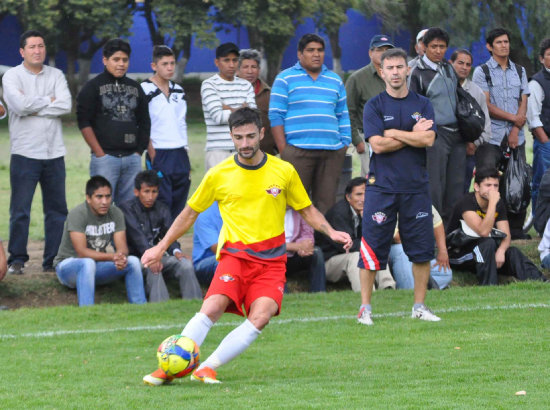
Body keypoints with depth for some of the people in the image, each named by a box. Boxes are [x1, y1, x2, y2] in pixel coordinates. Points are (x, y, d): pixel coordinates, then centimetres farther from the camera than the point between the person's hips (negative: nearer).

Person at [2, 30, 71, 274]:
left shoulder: (56, 75, 10)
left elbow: (65, 106, -6)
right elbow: (20, 105, -17)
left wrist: (33, 108, -11)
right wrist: (48, 101, -5)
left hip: (54, 153, 4)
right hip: (25, 153, -4)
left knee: (57, 209, 5)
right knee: (20, 210, -6)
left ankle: (53, 260, 12)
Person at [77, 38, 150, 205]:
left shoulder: (135, 88, 17)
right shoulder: (93, 87, 1)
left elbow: (145, 123, 21)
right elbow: (84, 122, -4)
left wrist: (139, 151, 9)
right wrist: (100, 154, -10)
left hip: (132, 158, 5)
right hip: (105, 158, -5)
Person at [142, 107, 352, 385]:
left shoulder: (284, 171, 5)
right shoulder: (218, 175, 4)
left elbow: (307, 210, 17)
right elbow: (190, 213, 17)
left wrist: (331, 232, -1)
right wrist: (161, 247, 15)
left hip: (271, 259, 1)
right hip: (234, 254, -1)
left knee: (260, 317, -24)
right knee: (212, 308, -25)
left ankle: (207, 368, -18)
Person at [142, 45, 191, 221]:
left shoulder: (178, 91, 15)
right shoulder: (145, 90, -6)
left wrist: (185, 156, 16)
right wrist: (152, 155, -14)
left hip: (180, 155, 7)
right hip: (159, 154, -7)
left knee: (178, 206, 7)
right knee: (162, 205, -12)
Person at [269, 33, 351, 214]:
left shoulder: (335, 80, 19)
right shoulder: (285, 79, 6)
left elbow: (343, 116, 20)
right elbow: (276, 116, 1)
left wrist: (345, 145, 8)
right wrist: (283, 150, -7)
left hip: (332, 152, 4)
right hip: (297, 150, -4)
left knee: (327, 202, 0)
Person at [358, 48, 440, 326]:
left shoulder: (422, 105, 9)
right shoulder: (374, 106, 2)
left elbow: (428, 139, -6)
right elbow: (377, 144, -10)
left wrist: (394, 133, -7)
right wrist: (413, 135, -6)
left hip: (416, 187, 2)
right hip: (381, 187, -2)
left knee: (422, 250, 3)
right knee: (372, 249, -4)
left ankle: (419, 306, 14)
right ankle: (365, 308, 4)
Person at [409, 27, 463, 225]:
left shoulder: (449, 68, 14)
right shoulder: (418, 73, -5)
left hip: (457, 134, 6)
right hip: (436, 135, -6)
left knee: (456, 183, 6)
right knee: (435, 184, -7)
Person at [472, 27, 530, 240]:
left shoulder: (519, 71, 16)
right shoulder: (482, 72, 3)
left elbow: (523, 103, 9)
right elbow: (485, 105, -5)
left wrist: (516, 129, -6)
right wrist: (514, 118, -8)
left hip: (515, 136, 4)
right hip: (491, 137, -4)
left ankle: (516, 228, 6)